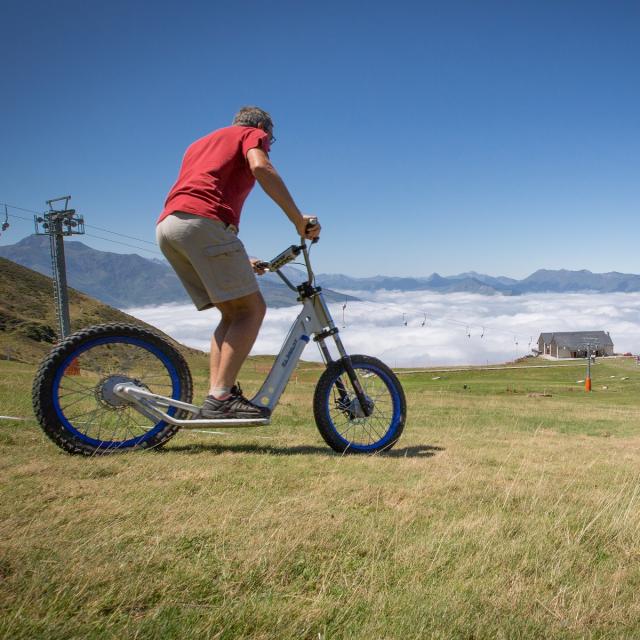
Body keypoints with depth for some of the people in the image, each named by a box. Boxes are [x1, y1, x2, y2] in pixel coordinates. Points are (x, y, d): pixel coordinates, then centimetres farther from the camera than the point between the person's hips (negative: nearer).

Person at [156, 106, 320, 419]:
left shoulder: (200, 143, 39)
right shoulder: (253, 134, 16)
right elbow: (261, 167, -9)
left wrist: (239, 261, 37)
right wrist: (299, 220, -9)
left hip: (166, 227, 8)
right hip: (202, 221, -8)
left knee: (233, 314, 11)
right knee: (252, 309, -5)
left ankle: (217, 397, 2)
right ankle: (220, 397, -15)